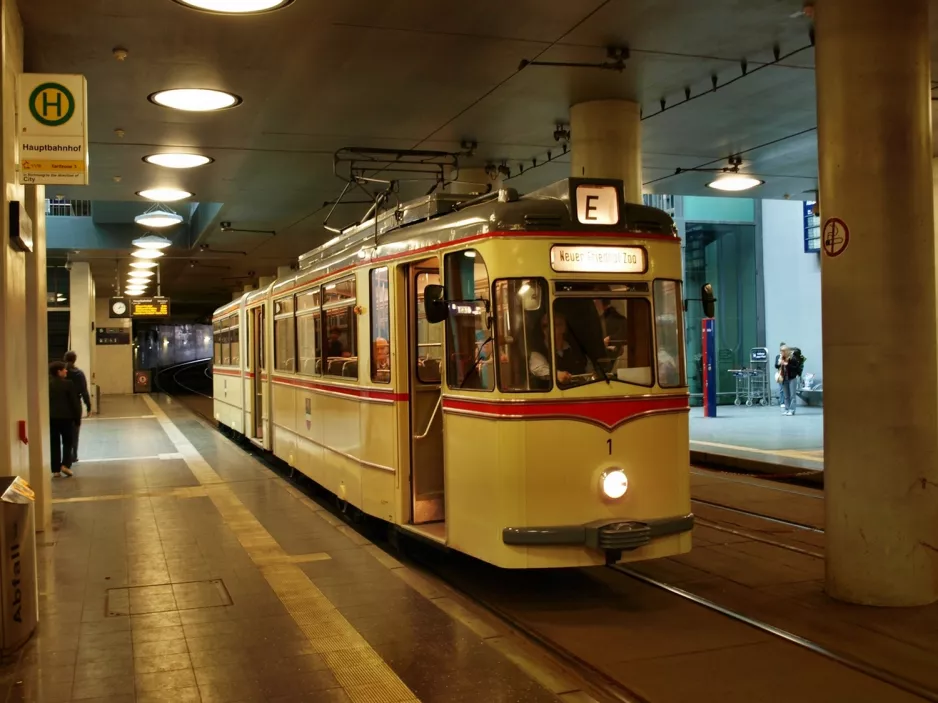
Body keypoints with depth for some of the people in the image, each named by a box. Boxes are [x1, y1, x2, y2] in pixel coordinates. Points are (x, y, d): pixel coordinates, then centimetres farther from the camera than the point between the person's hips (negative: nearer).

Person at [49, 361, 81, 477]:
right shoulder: (68, 384, -9)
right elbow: (74, 401, -7)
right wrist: (77, 416, 1)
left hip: (51, 418, 3)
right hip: (66, 417, -3)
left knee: (54, 444, 7)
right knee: (67, 442, 10)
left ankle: (55, 470, 5)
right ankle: (65, 464, -5)